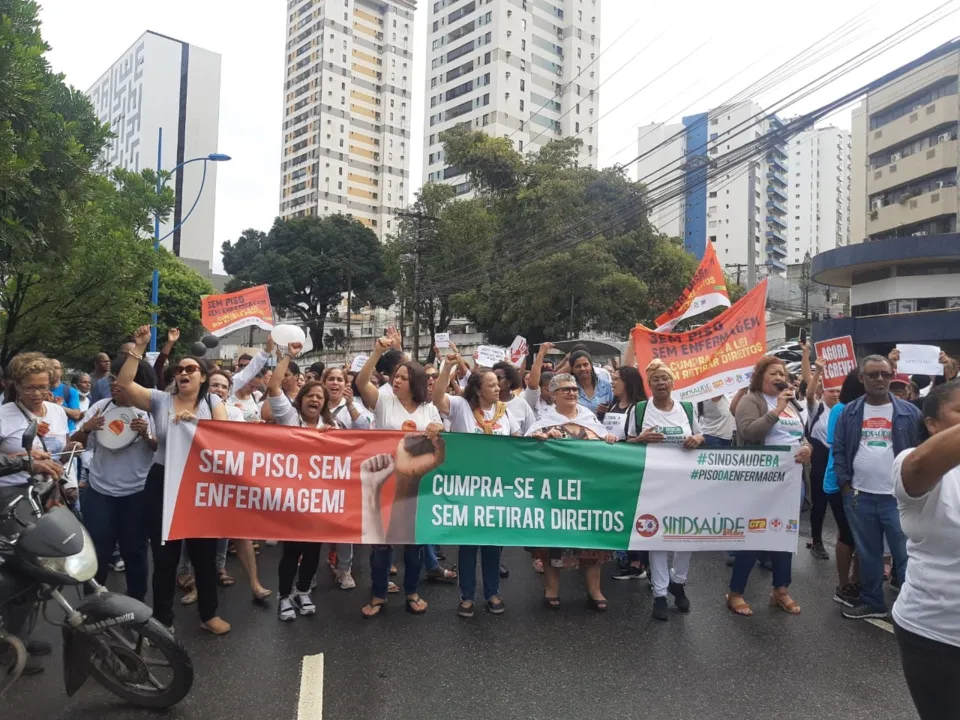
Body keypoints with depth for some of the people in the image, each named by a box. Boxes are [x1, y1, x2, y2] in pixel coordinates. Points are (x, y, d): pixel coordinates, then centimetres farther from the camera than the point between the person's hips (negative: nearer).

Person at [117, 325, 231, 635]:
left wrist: (197, 422, -26)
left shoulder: (212, 402, 3)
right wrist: (138, 349, -13)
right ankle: (163, 619, 26)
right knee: (165, 555, 10)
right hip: (162, 484, 0)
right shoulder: (160, 400, 1)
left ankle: (209, 614, 28)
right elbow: (124, 384, -9)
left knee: (204, 553, 12)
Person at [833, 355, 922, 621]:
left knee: (905, 555, 0)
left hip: (898, 497, -2)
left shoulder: (909, 412, 0)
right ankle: (871, 602, 28)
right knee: (868, 553, 14)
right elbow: (839, 449, 6)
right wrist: (845, 484, -1)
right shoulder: (850, 412, 5)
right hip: (859, 496, 2)